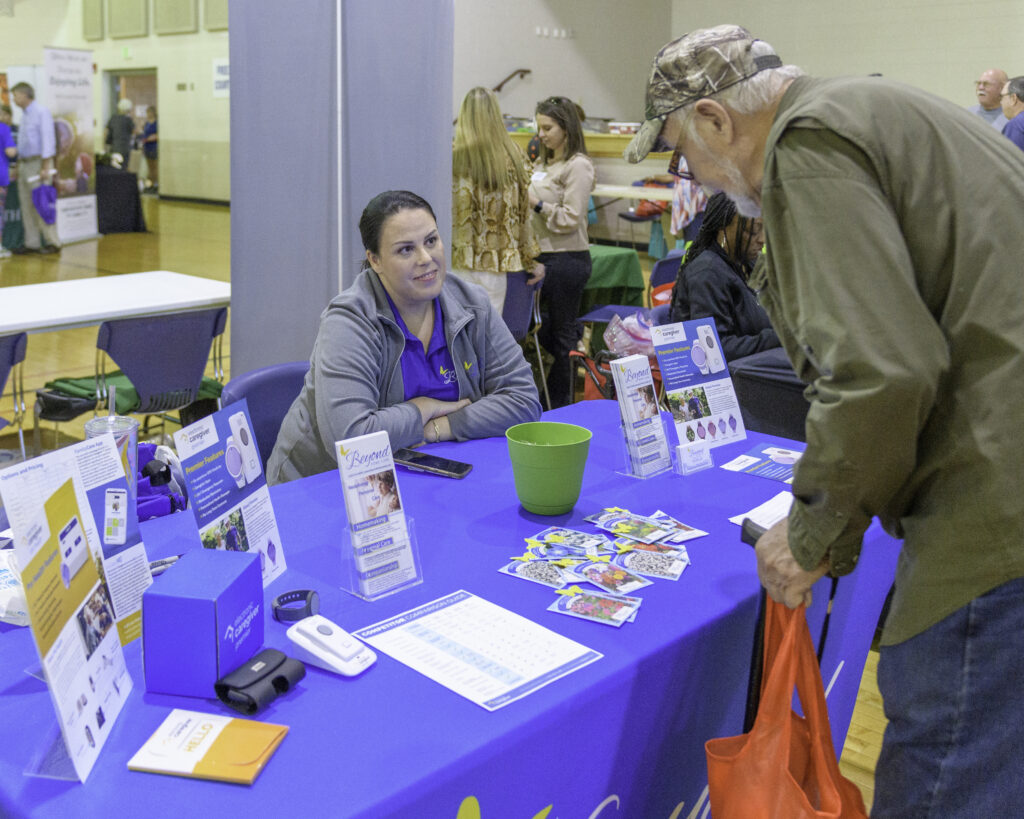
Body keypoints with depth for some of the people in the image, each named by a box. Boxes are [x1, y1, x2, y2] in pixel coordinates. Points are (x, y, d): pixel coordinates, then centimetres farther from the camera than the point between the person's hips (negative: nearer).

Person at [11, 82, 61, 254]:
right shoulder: (24, 115, 18)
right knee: (27, 206, 7)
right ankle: (32, 243, 11)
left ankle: (52, 242, -4)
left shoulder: (41, 112, -8)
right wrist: (20, 165, 17)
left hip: (38, 163, -9)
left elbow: (48, 138, -15)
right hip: (25, 163, 9)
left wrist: (45, 167, -20)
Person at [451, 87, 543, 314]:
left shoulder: (454, 160, -6)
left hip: (462, 263, -2)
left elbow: (447, 214, -3)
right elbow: (523, 215, 8)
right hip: (498, 265, 2)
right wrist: (530, 261, 18)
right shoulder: (514, 158, 2)